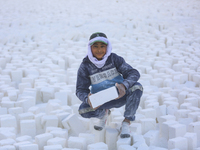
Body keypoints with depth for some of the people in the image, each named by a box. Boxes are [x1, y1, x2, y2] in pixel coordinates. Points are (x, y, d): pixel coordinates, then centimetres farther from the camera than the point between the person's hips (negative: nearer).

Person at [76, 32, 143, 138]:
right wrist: (87, 98, -33)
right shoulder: (85, 66, -9)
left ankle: (126, 123, -14)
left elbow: (133, 73, -16)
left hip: (119, 96, 0)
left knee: (137, 87, -29)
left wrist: (124, 85, -38)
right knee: (83, 110, -28)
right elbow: (80, 90, -7)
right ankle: (104, 113, 9)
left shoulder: (114, 59, -10)